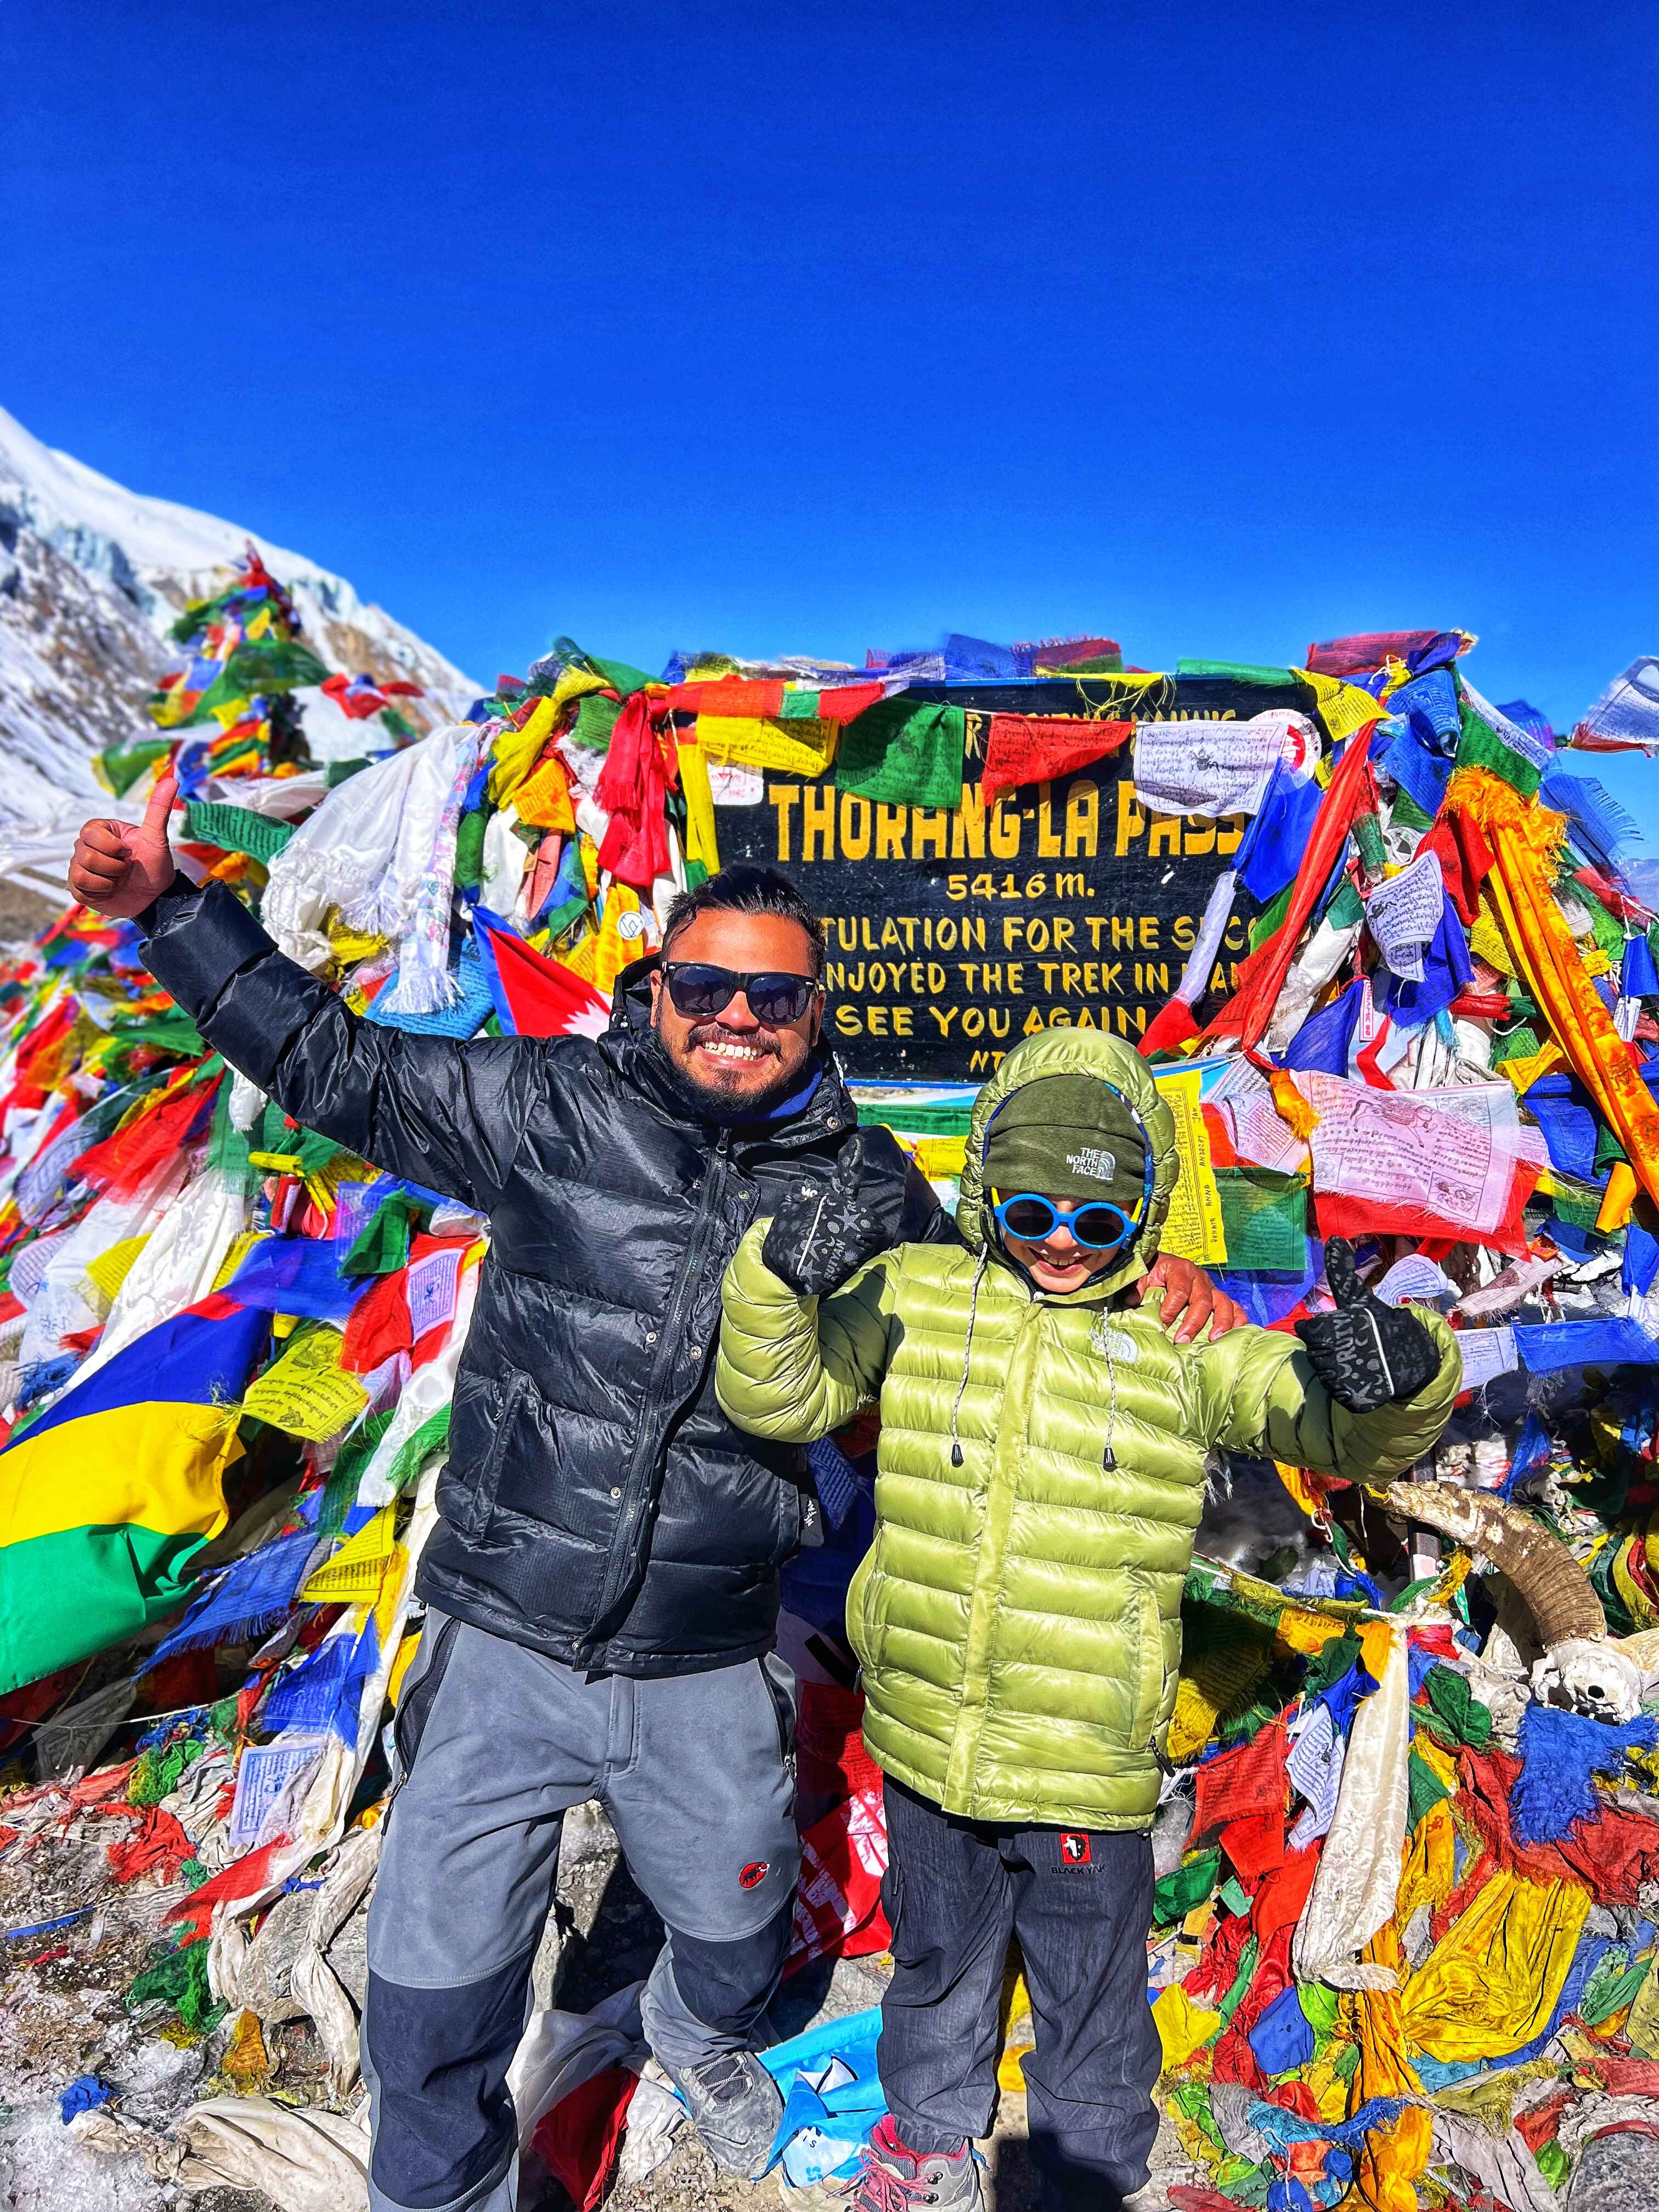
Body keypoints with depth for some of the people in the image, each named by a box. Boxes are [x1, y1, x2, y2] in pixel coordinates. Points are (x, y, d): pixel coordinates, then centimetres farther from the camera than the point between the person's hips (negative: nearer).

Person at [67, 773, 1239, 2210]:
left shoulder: (871, 1186, -3)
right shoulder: (548, 1106, -9)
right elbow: (334, 1066, -1)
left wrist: (1140, 1281, -3)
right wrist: (168, 904, -5)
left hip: (709, 1677, 2)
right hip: (502, 1655, -1)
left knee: (738, 1930, 26)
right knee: (436, 1990, 11)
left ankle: (702, 2035, 64)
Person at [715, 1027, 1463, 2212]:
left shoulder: (1187, 1341, -10)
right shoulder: (915, 1292, -7)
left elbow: (1355, 1441, -7)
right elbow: (780, 1400, -8)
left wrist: (1395, 1377, -30)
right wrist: (778, 1278, -27)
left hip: (1088, 1764, -1)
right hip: (927, 1743, 2)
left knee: (1092, 1991, 21)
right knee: (937, 1954, 28)